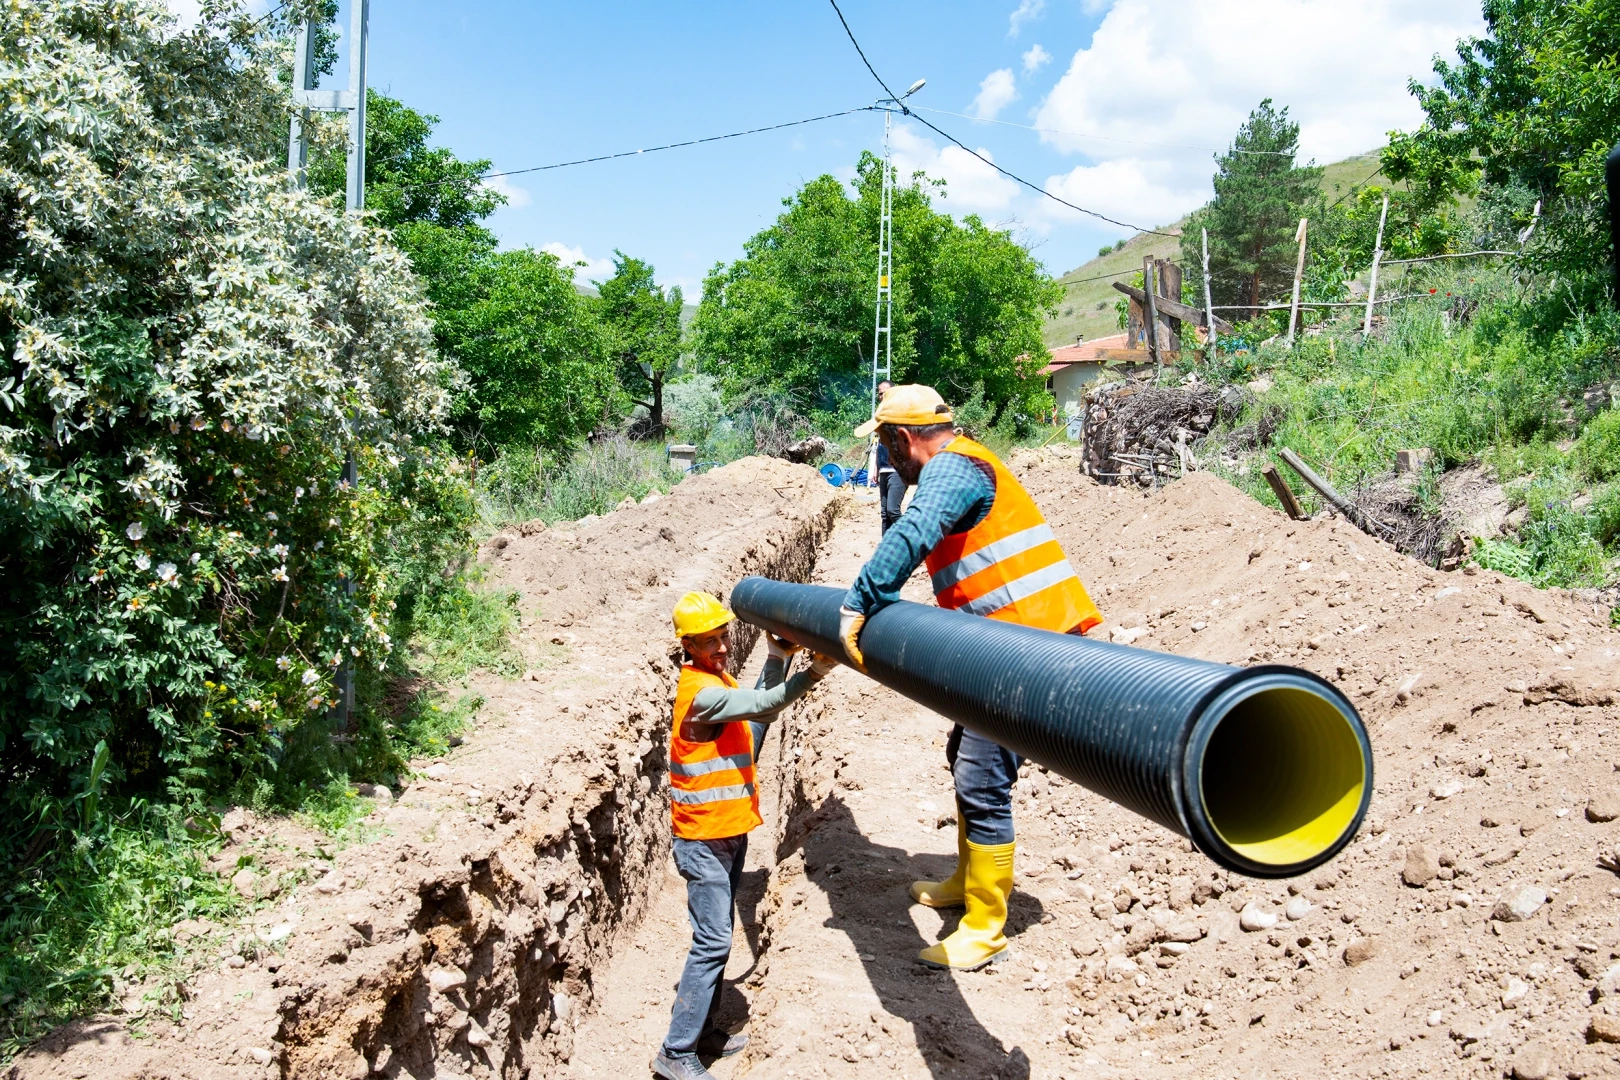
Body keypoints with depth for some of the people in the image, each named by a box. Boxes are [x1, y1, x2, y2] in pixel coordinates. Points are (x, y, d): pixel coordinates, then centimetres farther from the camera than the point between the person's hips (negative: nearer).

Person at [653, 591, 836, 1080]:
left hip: (729, 832, 9)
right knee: (712, 941, -7)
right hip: (704, 839, -9)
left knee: (716, 938, 16)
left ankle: (702, 1029, 27)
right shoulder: (701, 692, -21)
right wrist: (812, 674, -28)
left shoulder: (719, 680, 10)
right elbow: (761, 707, -28)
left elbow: (756, 714, 10)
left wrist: (777, 656, 4)